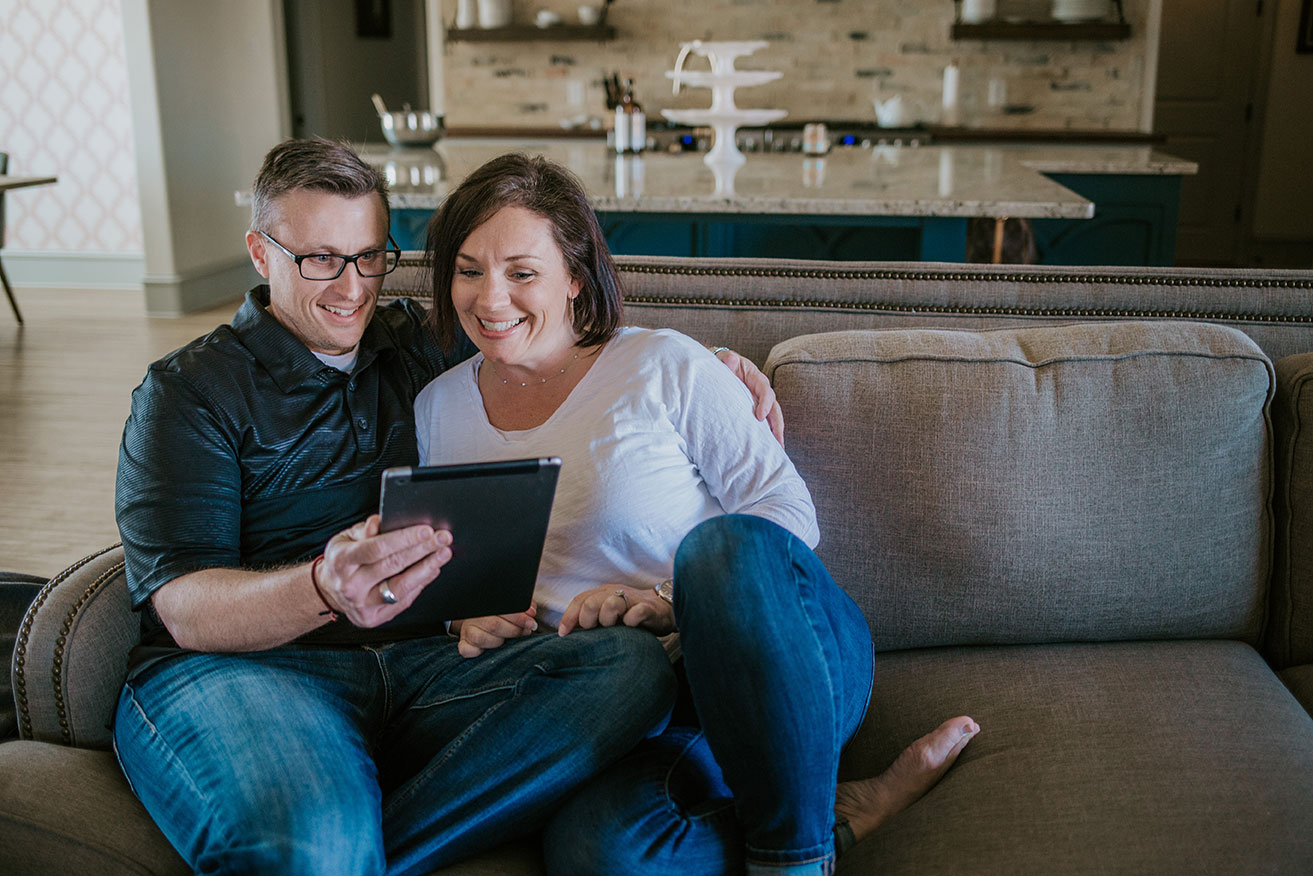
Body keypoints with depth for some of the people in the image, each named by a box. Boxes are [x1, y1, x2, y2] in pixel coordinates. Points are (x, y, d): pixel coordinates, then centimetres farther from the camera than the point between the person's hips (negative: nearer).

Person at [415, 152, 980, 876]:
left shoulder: (664, 367, -2)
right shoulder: (437, 412, 11)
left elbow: (787, 511, -4)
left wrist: (676, 602, -19)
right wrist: (466, 618, -1)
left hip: (794, 669, -2)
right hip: (630, 720, 2)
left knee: (723, 543, -39)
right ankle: (842, 811, -12)